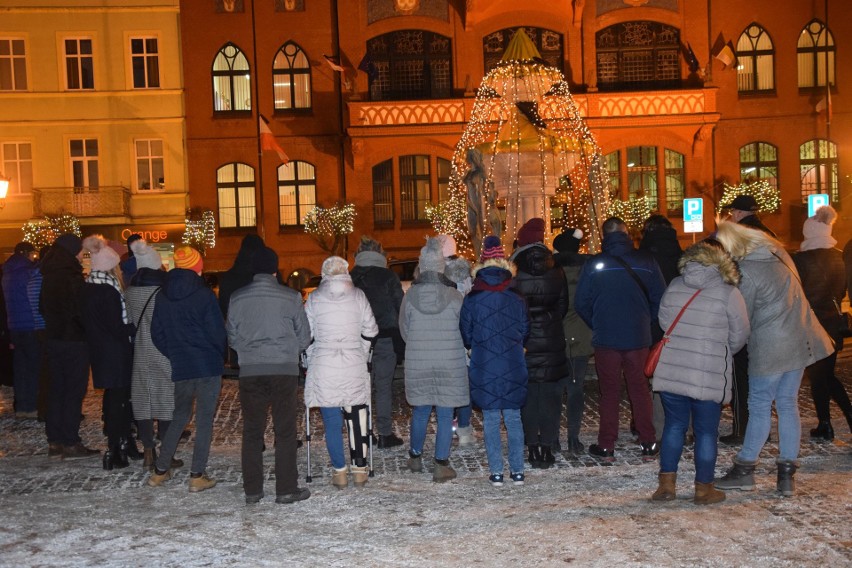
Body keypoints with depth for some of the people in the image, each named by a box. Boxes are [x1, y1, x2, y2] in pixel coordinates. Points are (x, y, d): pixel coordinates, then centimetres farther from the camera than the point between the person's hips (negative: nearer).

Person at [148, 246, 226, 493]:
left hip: (180, 367, 5)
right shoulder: (204, 294, -11)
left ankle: (160, 470, 21)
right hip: (208, 365, -5)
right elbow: (217, 331, -10)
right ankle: (197, 476, 4)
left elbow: (157, 334, 8)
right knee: (205, 419, 2)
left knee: (180, 416, 19)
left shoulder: (163, 296, 5)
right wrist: (220, 357, 6)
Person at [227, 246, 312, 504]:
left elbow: (232, 336, 8)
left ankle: (252, 490, 14)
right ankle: (286, 489, 7)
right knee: (285, 430, 4)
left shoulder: (237, 298, 2)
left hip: (250, 371, 2)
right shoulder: (291, 297, -4)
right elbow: (304, 337, 3)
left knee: (252, 430, 10)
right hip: (284, 370, -2)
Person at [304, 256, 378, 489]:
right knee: (356, 417, 9)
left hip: (323, 367, -1)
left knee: (331, 421, 5)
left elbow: (306, 333, 3)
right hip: (354, 366, 1)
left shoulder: (314, 298, 1)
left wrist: (310, 358, 15)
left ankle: (340, 471, 7)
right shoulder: (358, 296, 2)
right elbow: (370, 331, 6)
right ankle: (360, 469, 12)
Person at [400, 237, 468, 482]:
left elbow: (404, 329, 3)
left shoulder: (410, 295, -6)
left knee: (420, 411, 18)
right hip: (450, 365, -2)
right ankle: (441, 465, 10)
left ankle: (415, 457, 34)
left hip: (418, 364, 2)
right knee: (445, 415, 6)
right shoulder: (454, 296, -10)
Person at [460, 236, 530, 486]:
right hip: (513, 368, 1)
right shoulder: (517, 300, -3)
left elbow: (465, 336, 0)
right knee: (514, 418, 11)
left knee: (491, 420, 8)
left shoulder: (471, 301, -7)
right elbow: (525, 332, 6)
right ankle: (517, 471, 15)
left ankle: (496, 472, 10)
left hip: (484, 369, -1)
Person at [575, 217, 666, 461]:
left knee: (609, 393, 9)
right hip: (638, 337, 1)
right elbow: (659, 299, 1)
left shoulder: (594, 264, -6)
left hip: (606, 338, -1)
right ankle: (649, 445, 16)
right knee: (640, 390, 12)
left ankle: (606, 446, 12)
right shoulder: (646, 261, -3)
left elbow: (581, 303, -2)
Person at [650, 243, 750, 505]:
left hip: (670, 372, 4)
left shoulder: (674, 286, 4)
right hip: (709, 376, -3)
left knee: (674, 425, 15)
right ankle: (703, 489, 19)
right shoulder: (728, 293, -7)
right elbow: (739, 336, 0)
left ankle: (666, 484, 17)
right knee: (706, 431, 9)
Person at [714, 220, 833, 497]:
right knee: (788, 404, 11)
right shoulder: (776, 253, 6)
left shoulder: (746, 273, -17)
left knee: (760, 406, 3)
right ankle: (787, 475, 15)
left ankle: (744, 470, 14)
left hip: (770, 348, -8)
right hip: (800, 341, 8)